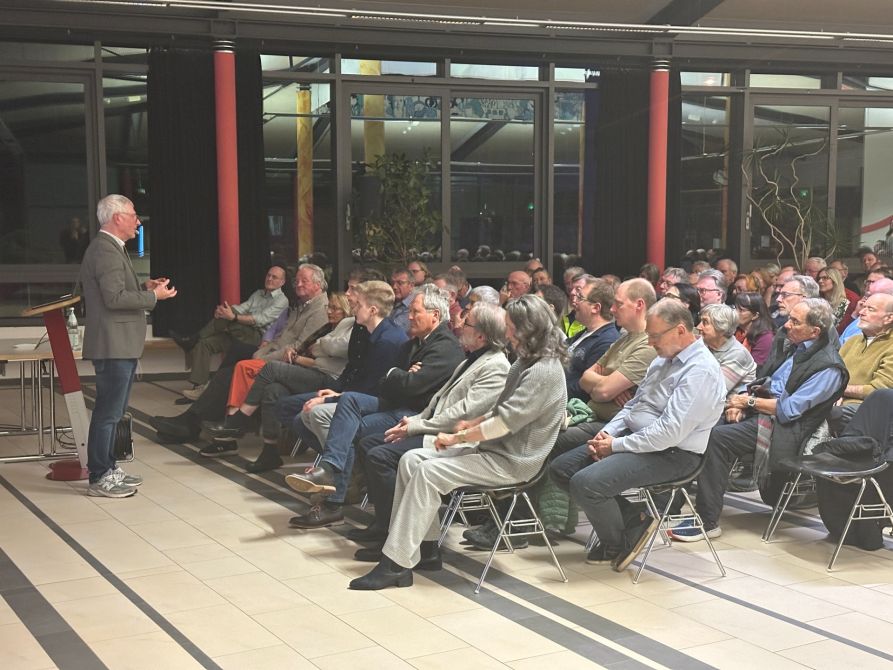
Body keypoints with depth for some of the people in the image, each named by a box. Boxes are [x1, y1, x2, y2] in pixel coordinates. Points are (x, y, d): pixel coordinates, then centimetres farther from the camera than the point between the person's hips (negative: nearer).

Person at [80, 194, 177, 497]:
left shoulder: (109, 248, 18)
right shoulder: (106, 251, -16)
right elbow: (115, 298, -24)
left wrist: (144, 287, 11)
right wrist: (153, 296, -15)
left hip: (120, 345, 11)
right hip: (113, 345, -11)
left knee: (112, 411, 17)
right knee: (108, 412, -6)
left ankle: (108, 468, 26)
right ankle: (100, 478, 0)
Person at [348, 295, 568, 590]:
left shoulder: (544, 372, -20)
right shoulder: (525, 363, 13)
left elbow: (505, 422, -23)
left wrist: (456, 438, -13)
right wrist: (473, 423, 4)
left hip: (512, 461, -10)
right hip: (494, 448, 10)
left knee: (429, 471, -24)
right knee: (412, 459, -2)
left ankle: (396, 564, -20)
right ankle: (425, 548, 1)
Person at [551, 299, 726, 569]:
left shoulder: (701, 371, -19)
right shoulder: (663, 360, 12)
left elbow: (670, 432, -25)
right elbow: (634, 404, 20)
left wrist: (616, 445, -18)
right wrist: (607, 433, 1)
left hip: (671, 455, -10)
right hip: (635, 438, 10)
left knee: (585, 483, -25)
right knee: (562, 468, 2)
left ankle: (614, 545, 3)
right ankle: (633, 521, 6)